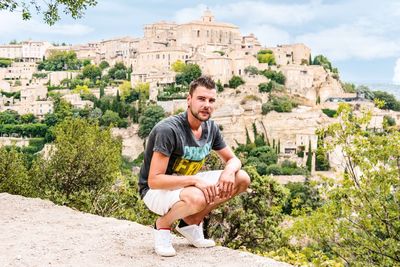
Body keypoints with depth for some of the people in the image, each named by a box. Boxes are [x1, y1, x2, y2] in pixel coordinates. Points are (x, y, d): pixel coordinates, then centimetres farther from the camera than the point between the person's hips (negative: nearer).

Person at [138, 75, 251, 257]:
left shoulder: (211, 128, -3)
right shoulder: (168, 130, -26)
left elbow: (232, 159, 7)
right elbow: (154, 180, -28)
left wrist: (229, 171, -18)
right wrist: (195, 180, -36)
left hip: (187, 184, 8)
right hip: (157, 190, -7)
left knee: (242, 179, -6)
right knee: (197, 199, -40)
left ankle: (191, 222, 5)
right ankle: (163, 225, -6)